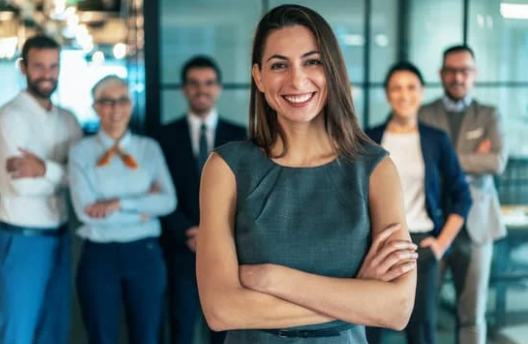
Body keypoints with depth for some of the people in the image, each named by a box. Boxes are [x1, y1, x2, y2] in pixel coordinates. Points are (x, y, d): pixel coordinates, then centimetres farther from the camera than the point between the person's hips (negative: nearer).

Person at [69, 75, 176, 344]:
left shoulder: (149, 148, 4)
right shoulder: (81, 152, -1)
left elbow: (168, 201, -7)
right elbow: (86, 210, -12)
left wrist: (120, 204, -17)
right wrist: (143, 206, -11)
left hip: (144, 253, 1)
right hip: (99, 255, -1)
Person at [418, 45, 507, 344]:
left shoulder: (489, 116, 8)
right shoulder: (424, 115, 5)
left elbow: (498, 162, -9)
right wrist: (472, 160, -13)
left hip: (474, 224, 1)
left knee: (472, 313, 7)